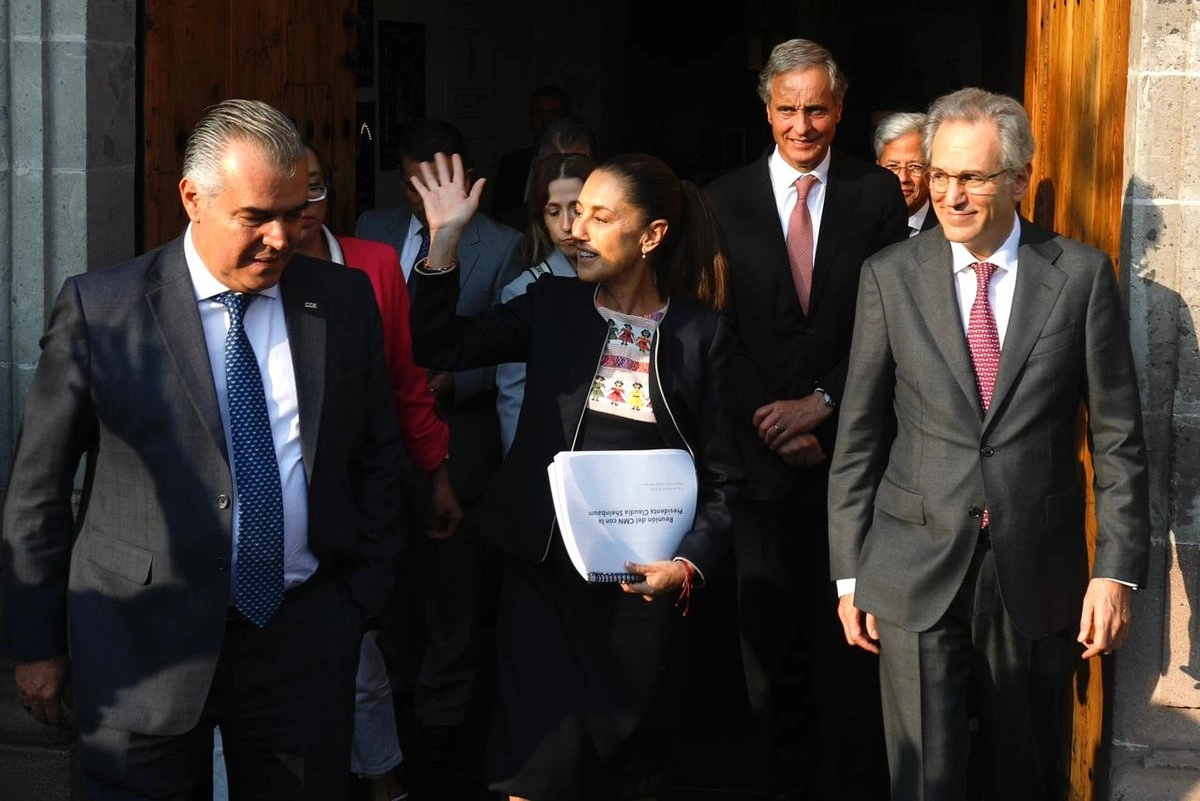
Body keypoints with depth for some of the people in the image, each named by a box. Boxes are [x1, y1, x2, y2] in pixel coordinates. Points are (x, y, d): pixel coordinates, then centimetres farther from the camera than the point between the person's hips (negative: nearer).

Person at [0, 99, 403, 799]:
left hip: (307, 637, 2)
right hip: (146, 644, -2)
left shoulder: (345, 302, 4)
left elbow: (377, 459, 12)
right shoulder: (99, 309, -5)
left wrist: (367, 598, 7)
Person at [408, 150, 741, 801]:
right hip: (545, 571, 1)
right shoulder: (552, 305, 3)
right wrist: (446, 238, -12)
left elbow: (721, 473, -1)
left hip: (645, 581, 0)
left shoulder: (700, 331, -1)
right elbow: (438, 345, -4)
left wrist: (690, 564, -14)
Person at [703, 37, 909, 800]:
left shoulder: (878, 194, 2)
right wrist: (775, 427, -7)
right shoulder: (725, 200, 3)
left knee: (847, 637, 0)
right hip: (762, 450, 1)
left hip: (848, 444, -1)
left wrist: (821, 405, -10)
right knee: (771, 636, 6)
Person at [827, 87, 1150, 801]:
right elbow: (859, 436, 4)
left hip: (1038, 576, 0)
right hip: (917, 574, 0)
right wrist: (850, 573, 3)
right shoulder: (891, 276, 1)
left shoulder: (1083, 275, -2)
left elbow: (1118, 437, 0)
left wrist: (1117, 571, -5)